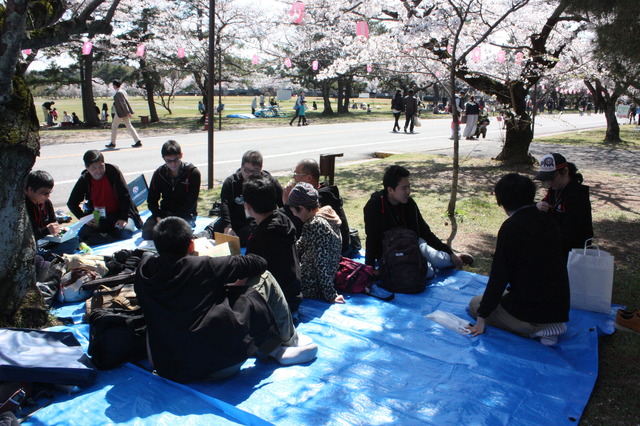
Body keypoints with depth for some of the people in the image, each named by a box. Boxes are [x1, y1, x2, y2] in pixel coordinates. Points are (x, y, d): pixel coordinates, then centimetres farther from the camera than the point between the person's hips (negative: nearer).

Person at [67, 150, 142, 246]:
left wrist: (124, 218, -17)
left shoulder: (113, 171, -9)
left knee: (126, 232, -31)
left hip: (118, 214, -2)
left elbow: (125, 196, -9)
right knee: (83, 235, -23)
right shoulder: (84, 180, -2)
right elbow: (71, 203, 7)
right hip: (97, 218, 2)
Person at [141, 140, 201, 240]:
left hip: (186, 215, -3)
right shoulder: (159, 173, 3)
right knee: (147, 232, -21)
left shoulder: (193, 173, -9)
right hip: (164, 212, 4)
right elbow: (152, 199, 6)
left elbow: (191, 202, -12)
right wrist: (158, 217, -13)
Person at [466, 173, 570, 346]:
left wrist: (482, 317, -9)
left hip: (531, 310, -8)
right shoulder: (547, 222, 5)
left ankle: (535, 330, -2)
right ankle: (547, 326, 7)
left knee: (475, 304, 11)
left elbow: (499, 275, -17)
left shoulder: (511, 227, -17)